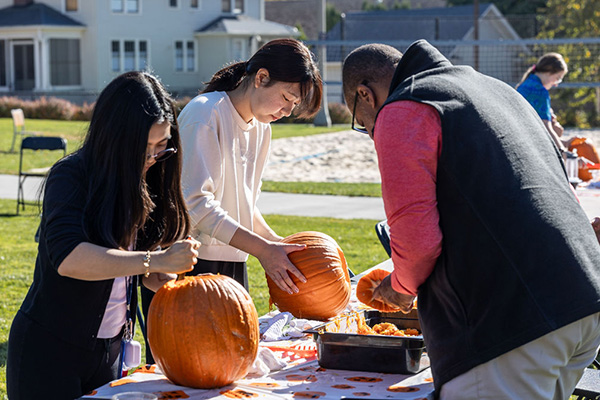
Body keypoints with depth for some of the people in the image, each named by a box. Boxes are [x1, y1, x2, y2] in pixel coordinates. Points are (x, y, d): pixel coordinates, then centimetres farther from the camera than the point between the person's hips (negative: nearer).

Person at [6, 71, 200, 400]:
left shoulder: (142, 183, 4)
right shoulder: (71, 176, -18)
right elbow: (68, 257, -34)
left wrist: (158, 280, -12)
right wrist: (157, 260, -38)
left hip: (109, 348, 6)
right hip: (49, 350, -6)